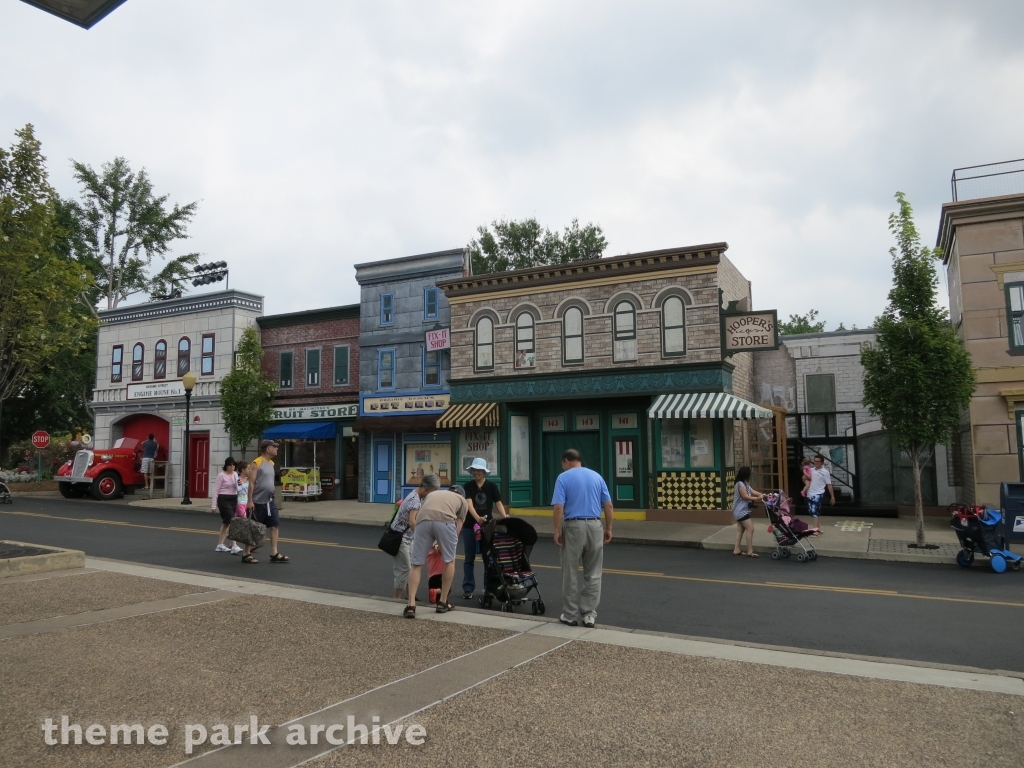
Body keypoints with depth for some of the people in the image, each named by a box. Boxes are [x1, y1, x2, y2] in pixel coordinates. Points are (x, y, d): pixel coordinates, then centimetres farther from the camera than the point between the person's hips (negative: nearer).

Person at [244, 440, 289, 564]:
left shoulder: (271, 463, 12)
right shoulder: (256, 463, -12)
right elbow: (251, 483, -15)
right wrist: (250, 501, -19)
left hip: (269, 501, 8)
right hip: (257, 502, -8)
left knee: (276, 525, 2)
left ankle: (274, 554, 6)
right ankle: (246, 554, 13)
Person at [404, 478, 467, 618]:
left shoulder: (432, 494, 41)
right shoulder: (462, 500, 34)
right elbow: (458, 527, 26)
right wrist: (444, 544, 37)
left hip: (423, 520, 2)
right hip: (445, 521, -2)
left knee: (417, 564, 12)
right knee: (449, 561, 20)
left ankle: (411, 605, 3)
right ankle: (442, 603, 25)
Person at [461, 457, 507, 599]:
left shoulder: (491, 486, -1)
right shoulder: (468, 486, -3)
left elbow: (498, 504, -2)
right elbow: (469, 504, -16)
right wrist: (477, 518, -34)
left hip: (487, 525, 1)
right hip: (470, 526, 0)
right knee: (469, 558, 4)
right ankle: (468, 588, 9)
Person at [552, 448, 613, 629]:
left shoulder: (563, 477, -4)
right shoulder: (597, 476, 9)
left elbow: (558, 507, -12)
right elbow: (608, 505, 6)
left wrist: (557, 530, -6)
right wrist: (608, 528, 12)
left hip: (573, 527, -3)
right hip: (594, 526, 4)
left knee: (571, 574, 6)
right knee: (593, 574, 10)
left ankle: (570, 615, 13)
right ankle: (589, 614, 10)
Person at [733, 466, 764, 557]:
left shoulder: (745, 484, 16)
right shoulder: (740, 484, -17)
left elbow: (754, 492, 9)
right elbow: (745, 496, -20)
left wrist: (764, 495, -2)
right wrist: (757, 498, -19)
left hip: (741, 511, 11)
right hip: (741, 511, -11)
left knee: (740, 530, 10)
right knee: (750, 529, -10)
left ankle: (736, 550, 13)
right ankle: (750, 551, -9)